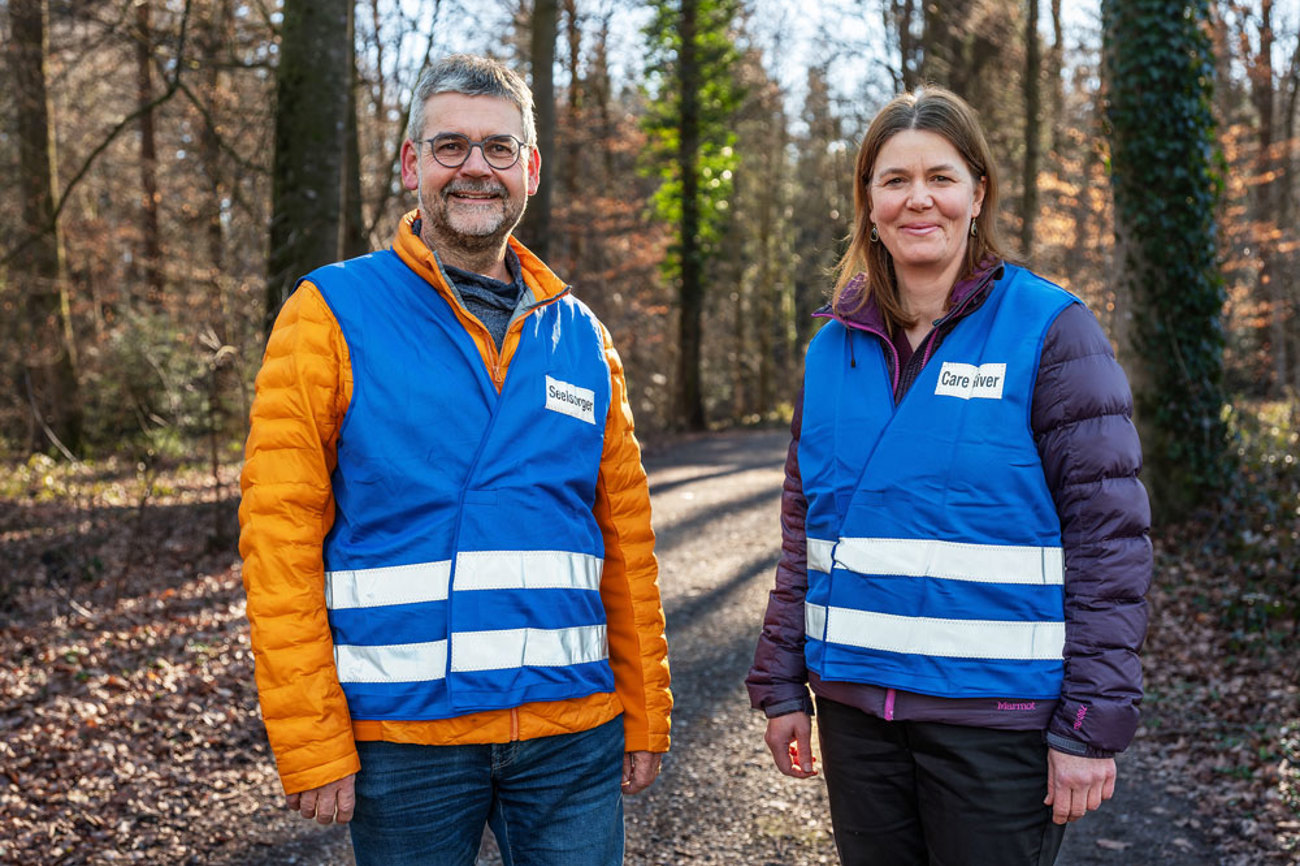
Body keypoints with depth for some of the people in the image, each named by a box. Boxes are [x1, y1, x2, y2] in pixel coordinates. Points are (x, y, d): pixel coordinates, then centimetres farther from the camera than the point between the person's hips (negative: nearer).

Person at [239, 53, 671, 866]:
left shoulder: (580, 335, 9)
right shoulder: (332, 313, -3)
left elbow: (626, 538, 11)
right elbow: (280, 539, -7)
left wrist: (646, 714, 9)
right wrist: (310, 741, -10)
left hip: (574, 733, 3)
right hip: (403, 734, -3)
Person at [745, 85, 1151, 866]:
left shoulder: (1049, 331, -7)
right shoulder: (835, 347, 7)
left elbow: (1109, 534, -9)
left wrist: (1093, 724, -12)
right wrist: (782, 685, 10)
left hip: (998, 712, -4)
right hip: (855, 705, 4)